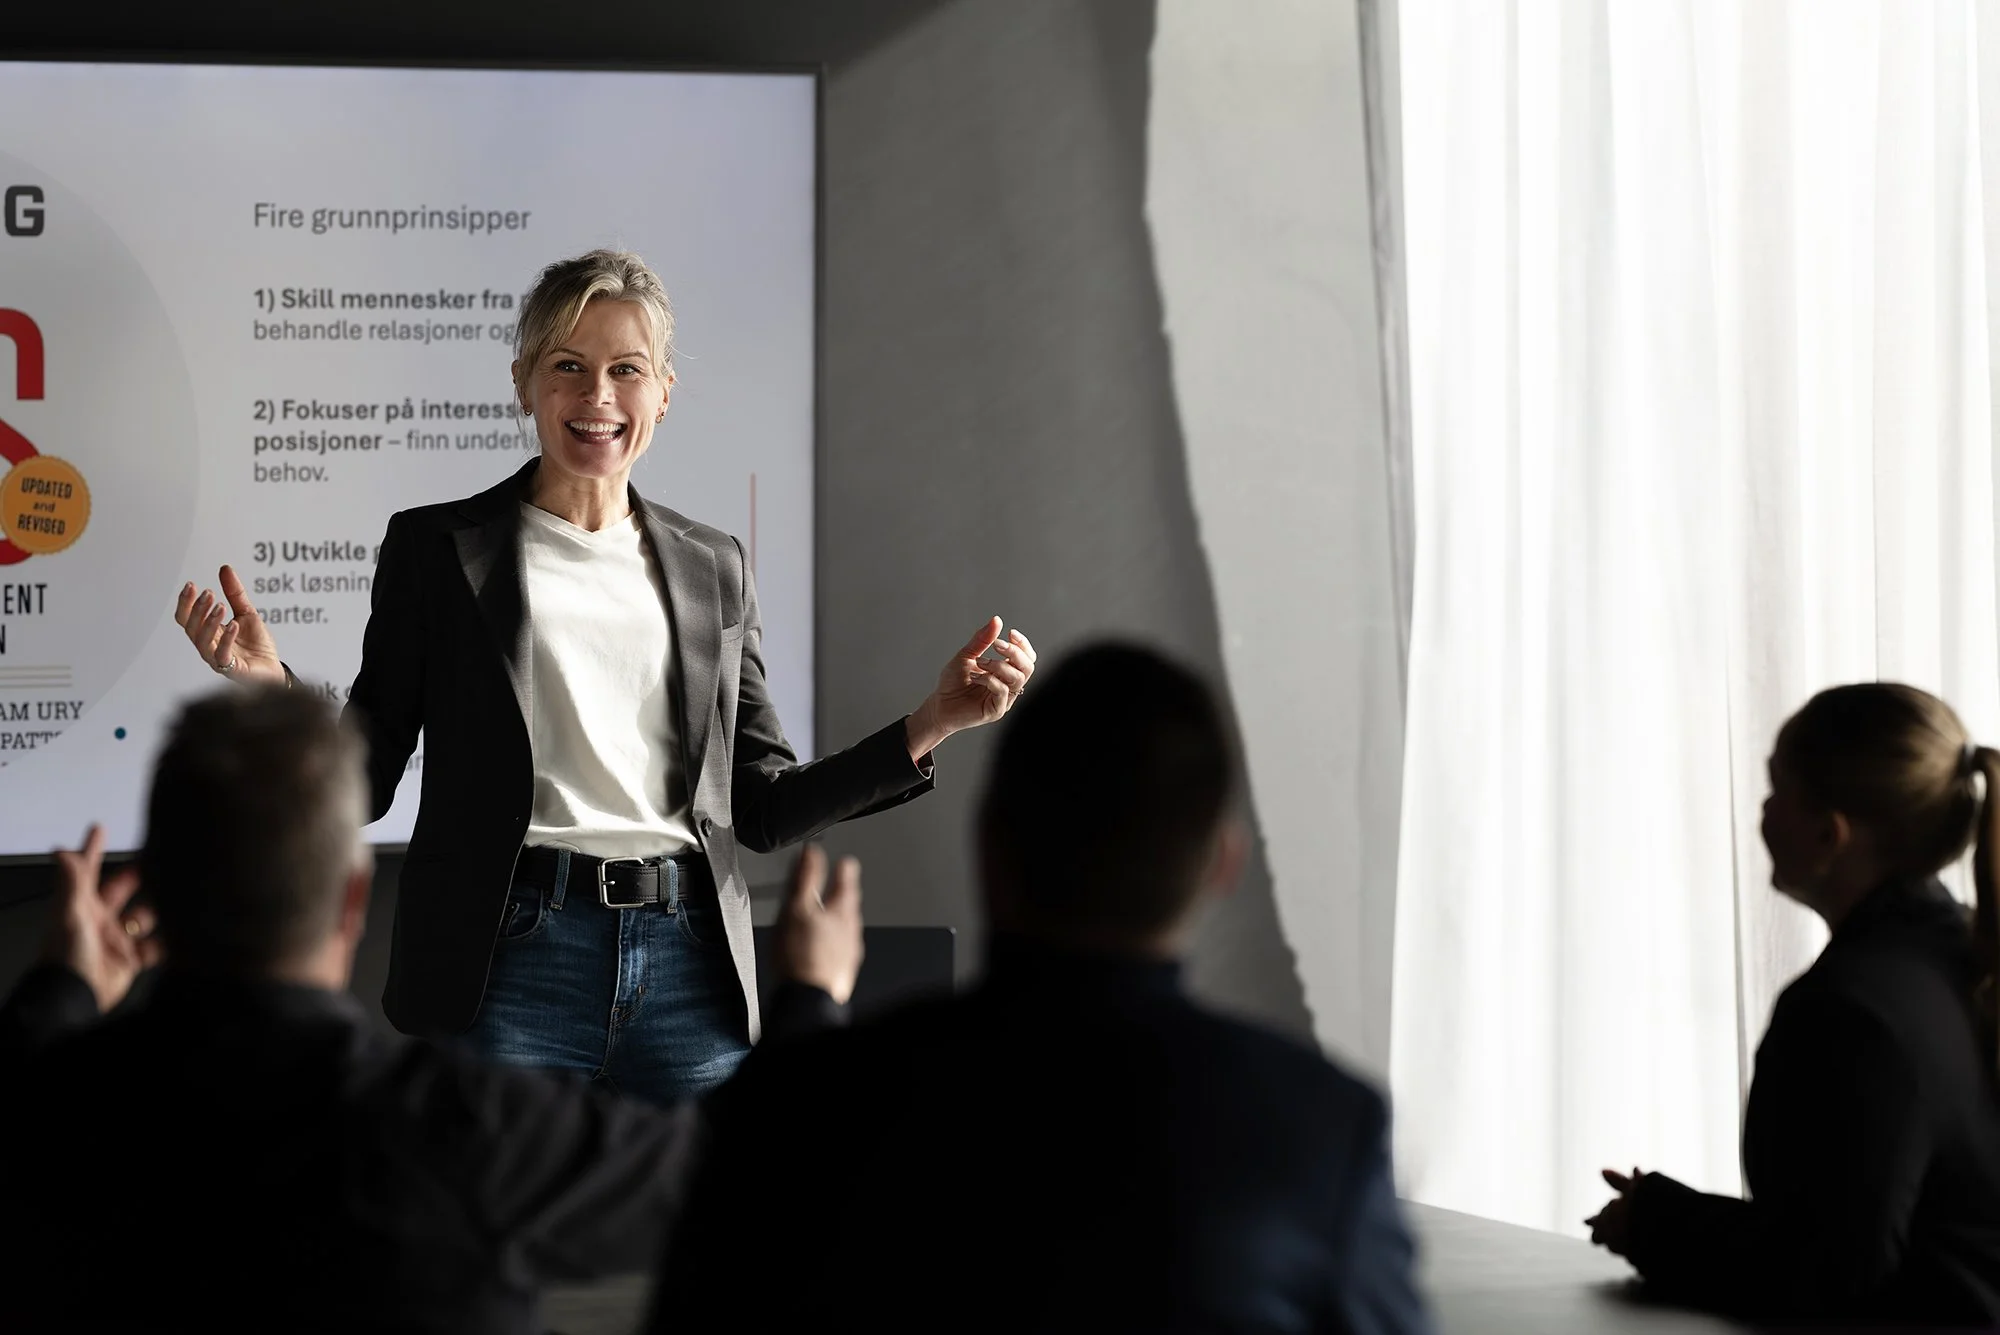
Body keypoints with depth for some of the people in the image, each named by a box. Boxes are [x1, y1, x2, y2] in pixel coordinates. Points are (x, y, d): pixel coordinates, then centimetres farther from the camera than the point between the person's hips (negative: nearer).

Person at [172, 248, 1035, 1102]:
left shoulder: (712, 567, 15)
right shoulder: (438, 548, 6)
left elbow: (762, 810, 15)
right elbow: (363, 783, 4)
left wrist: (928, 727, 4)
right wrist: (273, 689, -14)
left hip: (689, 972, 3)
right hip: (511, 968, -3)